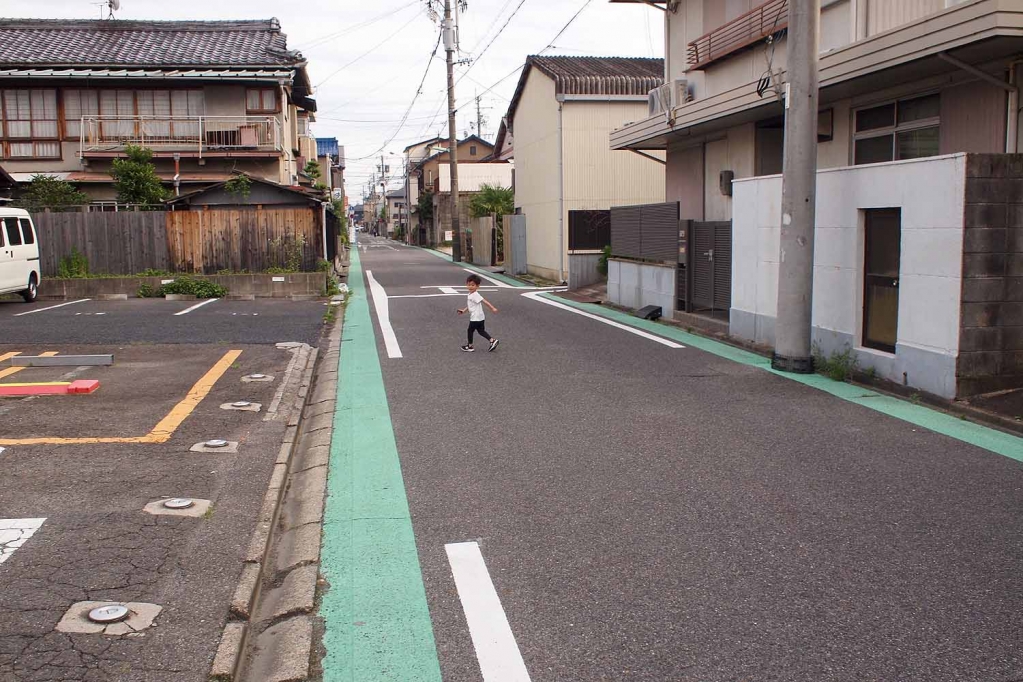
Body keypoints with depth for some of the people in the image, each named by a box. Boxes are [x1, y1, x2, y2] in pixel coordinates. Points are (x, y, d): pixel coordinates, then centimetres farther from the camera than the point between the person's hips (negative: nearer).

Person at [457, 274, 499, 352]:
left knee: (470, 331, 6)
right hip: (480, 318, 9)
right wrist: (464, 311, 14)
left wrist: (492, 308, -29)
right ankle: (493, 340, 12)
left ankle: (470, 346, 19)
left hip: (476, 318, -9)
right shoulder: (471, 294, 10)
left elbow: (485, 301, -25)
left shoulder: (475, 295, -19)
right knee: (481, 331, 16)